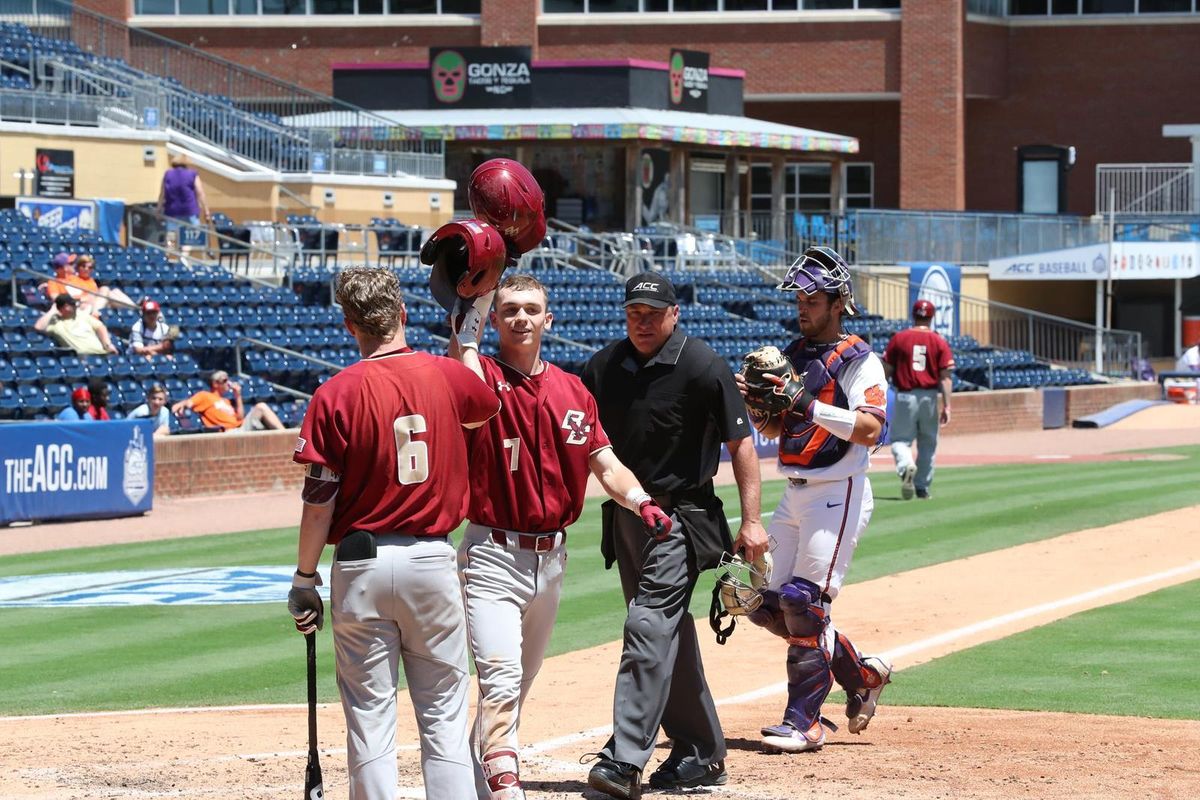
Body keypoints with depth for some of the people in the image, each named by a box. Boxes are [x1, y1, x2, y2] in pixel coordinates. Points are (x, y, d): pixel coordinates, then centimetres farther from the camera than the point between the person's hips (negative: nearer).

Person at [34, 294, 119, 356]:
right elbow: (38, 327, -11)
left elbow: (100, 327, 18)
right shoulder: (55, 322, 5)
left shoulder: (83, 316, 20)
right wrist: (53, 311, 0)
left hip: (101, 352, 5)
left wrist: (108, 344, 1)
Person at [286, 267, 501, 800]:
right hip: (432, 560, 2)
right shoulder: (446, 376, 0)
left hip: (361, 565, -2)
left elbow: (319, 502, -9)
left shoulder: (335, 395, -9)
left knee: (370, 715, 4)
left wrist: (304, 581, 0)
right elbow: (486, 405, 25)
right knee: (444, 714, 7)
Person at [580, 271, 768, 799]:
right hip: (626, 513, 6)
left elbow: (740, 442, -8)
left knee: (650, 624, -17)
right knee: (670, 634, 12)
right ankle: (701, 754, 21)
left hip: (681, 514, -6)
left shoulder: (702, 367, -11)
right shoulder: (604, 366, 6)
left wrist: (751, 520, -13)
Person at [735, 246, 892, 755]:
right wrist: (756, 403, -1)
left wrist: (811, 406, -31)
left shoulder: (858, 360, -9)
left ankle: (803, 722, -6)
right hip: (795, 496, 8)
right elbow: (773, 429, 20)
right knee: (768, 603, 7)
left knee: (804, 603, -13)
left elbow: (870, 428, -23)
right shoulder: (792, 357, 14)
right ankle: (862, 675, 22)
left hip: (838, 496, -8)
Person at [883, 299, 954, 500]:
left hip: (905, 396, -1)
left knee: (900, 439, 2)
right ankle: (922, 487, 16)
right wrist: (947, 406, -6)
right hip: (929, 397, 1)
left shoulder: (898, 339, 1)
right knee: (927, 444, 13)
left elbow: (886, 371, 1)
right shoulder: (940, 342, 1)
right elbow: (945, 376, -5)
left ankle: (906, 466, -29)